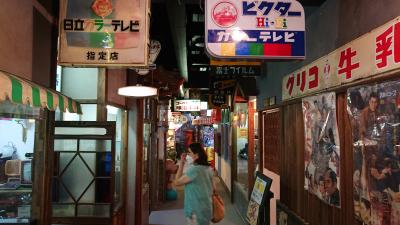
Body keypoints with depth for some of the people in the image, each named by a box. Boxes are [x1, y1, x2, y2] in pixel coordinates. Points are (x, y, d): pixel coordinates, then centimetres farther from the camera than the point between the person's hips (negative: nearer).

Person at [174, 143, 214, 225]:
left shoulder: (194, 169, -23)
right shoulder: (208, 168, 4)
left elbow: (177, 182, -16)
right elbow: (213, 188, 11)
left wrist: (181, 164, -13)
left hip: (196, 210, -8)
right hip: (206, 207, 8)